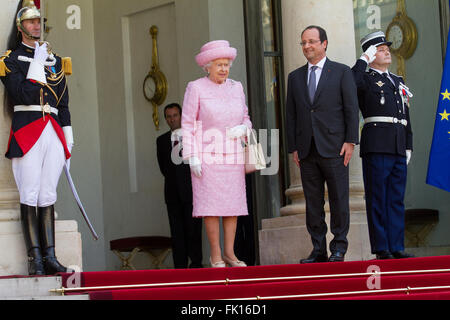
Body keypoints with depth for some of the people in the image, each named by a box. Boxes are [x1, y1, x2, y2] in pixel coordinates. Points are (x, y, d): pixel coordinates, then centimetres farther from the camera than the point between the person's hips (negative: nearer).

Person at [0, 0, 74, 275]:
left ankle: (49, 256, 5)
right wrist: (37, 65, -10)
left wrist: (68, 141, 13)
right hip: (27, 132, -5)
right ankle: (35, 258, -6)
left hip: (53, 131, 5)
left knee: (48, 195, 4)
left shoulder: (55, 60, 19)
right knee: (30, 195, -7)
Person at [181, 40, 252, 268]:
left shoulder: (236, 88, 11)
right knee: (211, 205, -6)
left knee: (233, 204, 3)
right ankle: (215, 255, 0)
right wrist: (192, 157, -10)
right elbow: (187, 124, -3)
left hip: (232, 155, 4)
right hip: (207, 155, -4)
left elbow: (246, 118, 19)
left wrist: (242, 128, -5)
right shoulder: (196, 88, -1)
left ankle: (230, 253, 10)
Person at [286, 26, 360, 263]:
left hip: (333, 147, -3)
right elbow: (291, 115, 13)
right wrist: (293, 147, 6)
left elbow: (351, 108, 0)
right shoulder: (295, 77, 14)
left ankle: (339, 248, 5)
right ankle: (318, 250, 9)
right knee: (312, 202, 4)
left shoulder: (342, 72, 4)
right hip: (307, 150, 3)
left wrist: (350, 141, -8)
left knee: (339, 199, -2)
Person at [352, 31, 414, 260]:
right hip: (377, 146, -6)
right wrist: (364, 60, -11)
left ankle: (396, 247, 9)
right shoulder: (365, 79, 4)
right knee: (377, 198, -5)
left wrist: (408, 146, 16)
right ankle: (381, 249, -3)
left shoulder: (398, 82, 23)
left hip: (399, 148, 6)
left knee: (397, 199, 7)